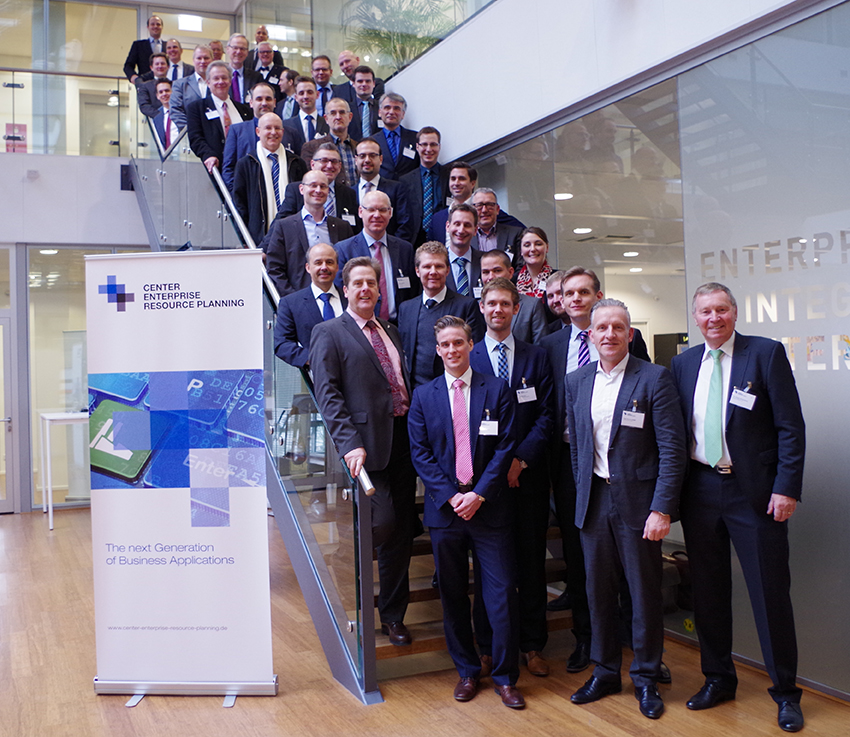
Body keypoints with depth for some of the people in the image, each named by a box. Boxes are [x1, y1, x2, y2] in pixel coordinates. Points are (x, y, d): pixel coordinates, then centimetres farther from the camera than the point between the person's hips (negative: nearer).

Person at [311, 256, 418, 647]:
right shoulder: (329, 333, -3)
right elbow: (328, 394, -12)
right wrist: (350, 443, -23)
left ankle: (392, 615, 25)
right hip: (369, 446, -6)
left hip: (403, 441, 7)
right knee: (381, 522, -14)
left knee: (401, 533, 10)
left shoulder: (390, 331, 19)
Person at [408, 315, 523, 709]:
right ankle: (467, 671, 25)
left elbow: (505, 447, -2)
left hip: (489, 507, -1)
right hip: (445, 509, 2)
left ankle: (505, 677, 13)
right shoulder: (423, 396, 7)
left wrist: (479, 494, -11)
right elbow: (420, 453, 2)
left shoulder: (497, 390, 3)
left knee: (501, 594, -2)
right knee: (453, 596, 10)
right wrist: (450, 496, -9)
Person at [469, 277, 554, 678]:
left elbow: (546, 415, 1)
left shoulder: (537, 357, 7)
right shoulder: (467, 358, 4)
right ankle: (489, 646, 16)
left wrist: (521, 459, -10)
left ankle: (532, 644, 19)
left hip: (529, 474, 1)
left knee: (532, 560, 6)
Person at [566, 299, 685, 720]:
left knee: (645, 592, 6)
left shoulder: (654, 378, -8)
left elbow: (672, 448, -11)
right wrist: (581, 493, 9)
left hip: (638, 500, -4)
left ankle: (646, 678, 24)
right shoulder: (576, 382, 6)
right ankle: (605, 672, 29)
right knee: (598, 590, 12)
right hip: (593, 499, 4)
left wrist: (662, 509, -16)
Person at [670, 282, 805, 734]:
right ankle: (718, 679, 29)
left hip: (754, 492, -4)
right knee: (708, 591, 12)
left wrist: (786, 488, -12)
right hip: (700, 489, 4)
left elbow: (791, 427, -6)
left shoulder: (766, 353, -4)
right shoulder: (683, 363, 8)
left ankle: (785, 691, 19)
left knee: (771, 593, 3)